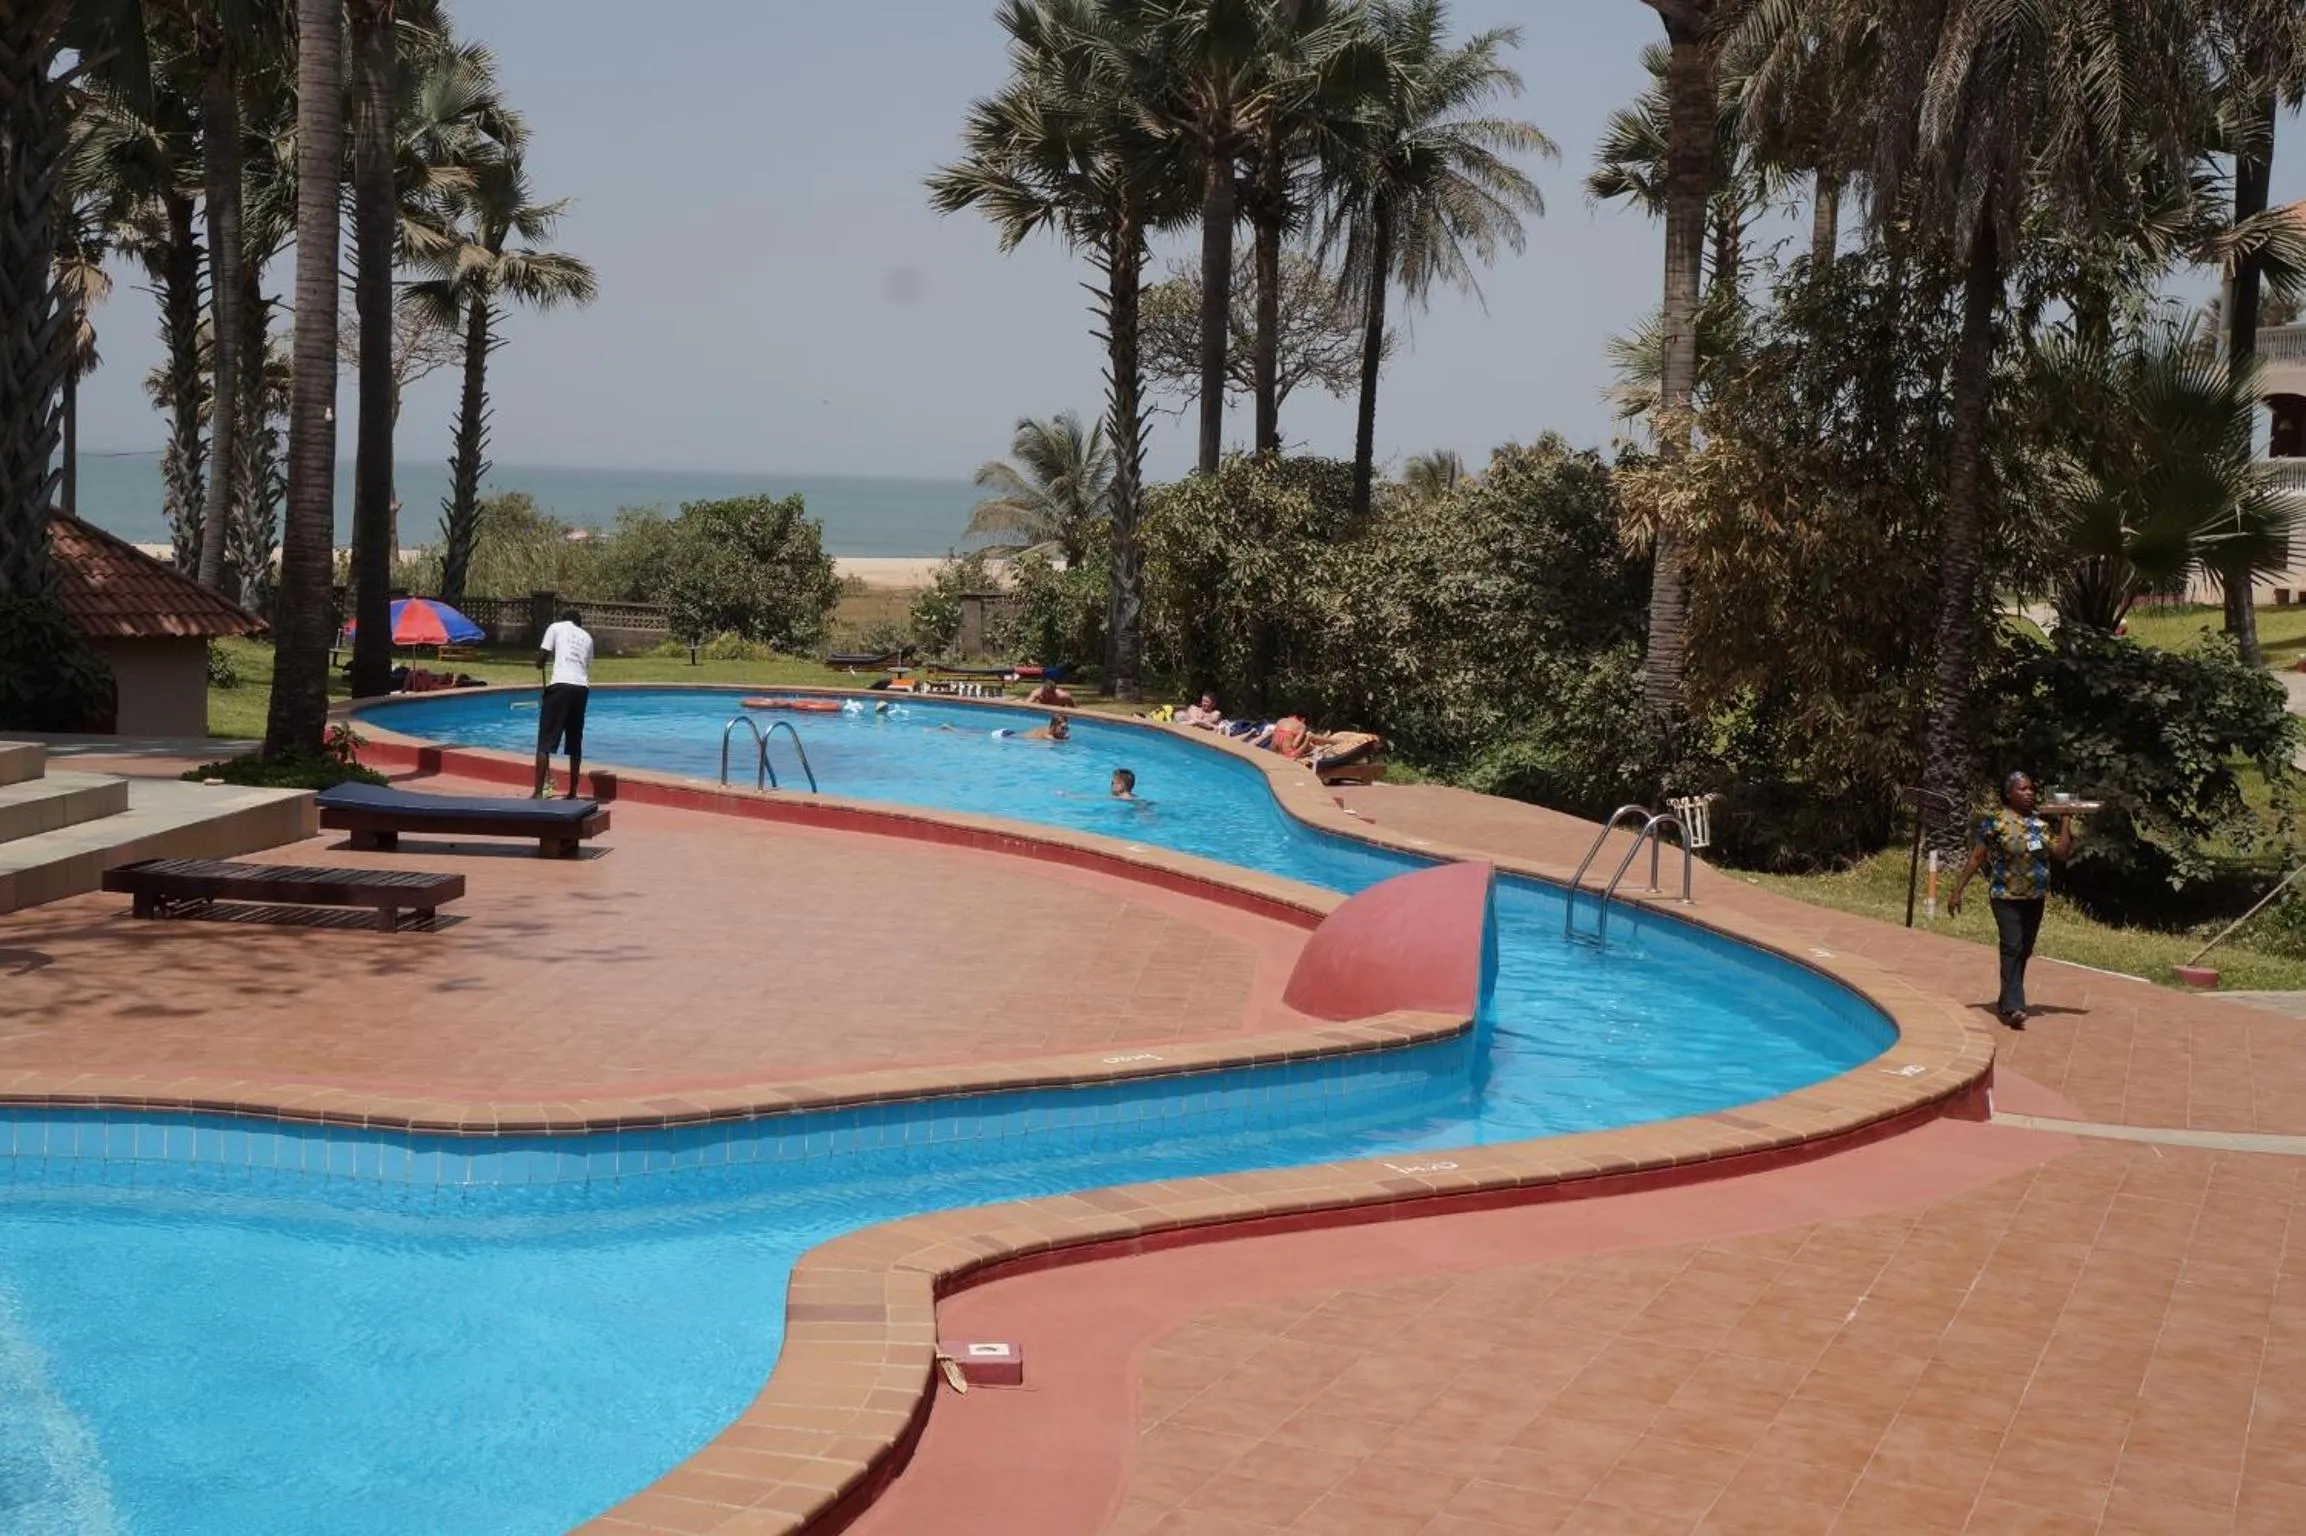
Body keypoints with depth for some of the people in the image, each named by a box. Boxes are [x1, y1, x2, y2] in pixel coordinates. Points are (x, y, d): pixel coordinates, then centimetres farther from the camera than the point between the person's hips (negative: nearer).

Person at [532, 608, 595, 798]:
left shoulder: (556, 627, 11)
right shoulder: (587, 637, 24)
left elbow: (540, 661, 6)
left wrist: (543, 663, 25)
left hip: (561, 684, -4)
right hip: (581, 687, 4)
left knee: (545, 741, -3)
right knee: (575, 743, 14)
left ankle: (538, 792, -9)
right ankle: (573, 792, 16)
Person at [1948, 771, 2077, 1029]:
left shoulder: (2040, 823, 8)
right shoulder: (1996, 822, -8)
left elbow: (2061, 853, 3)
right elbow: (1975, 858, -9)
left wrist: (2065, 822, 1)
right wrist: (1957, 890, -12)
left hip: (2034, 899, 6)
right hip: (2006, 897, -6)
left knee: (2024, 952, 11)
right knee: (2012, 949, -16)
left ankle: (2007, 1002, 23)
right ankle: (2012, 1007, -21)